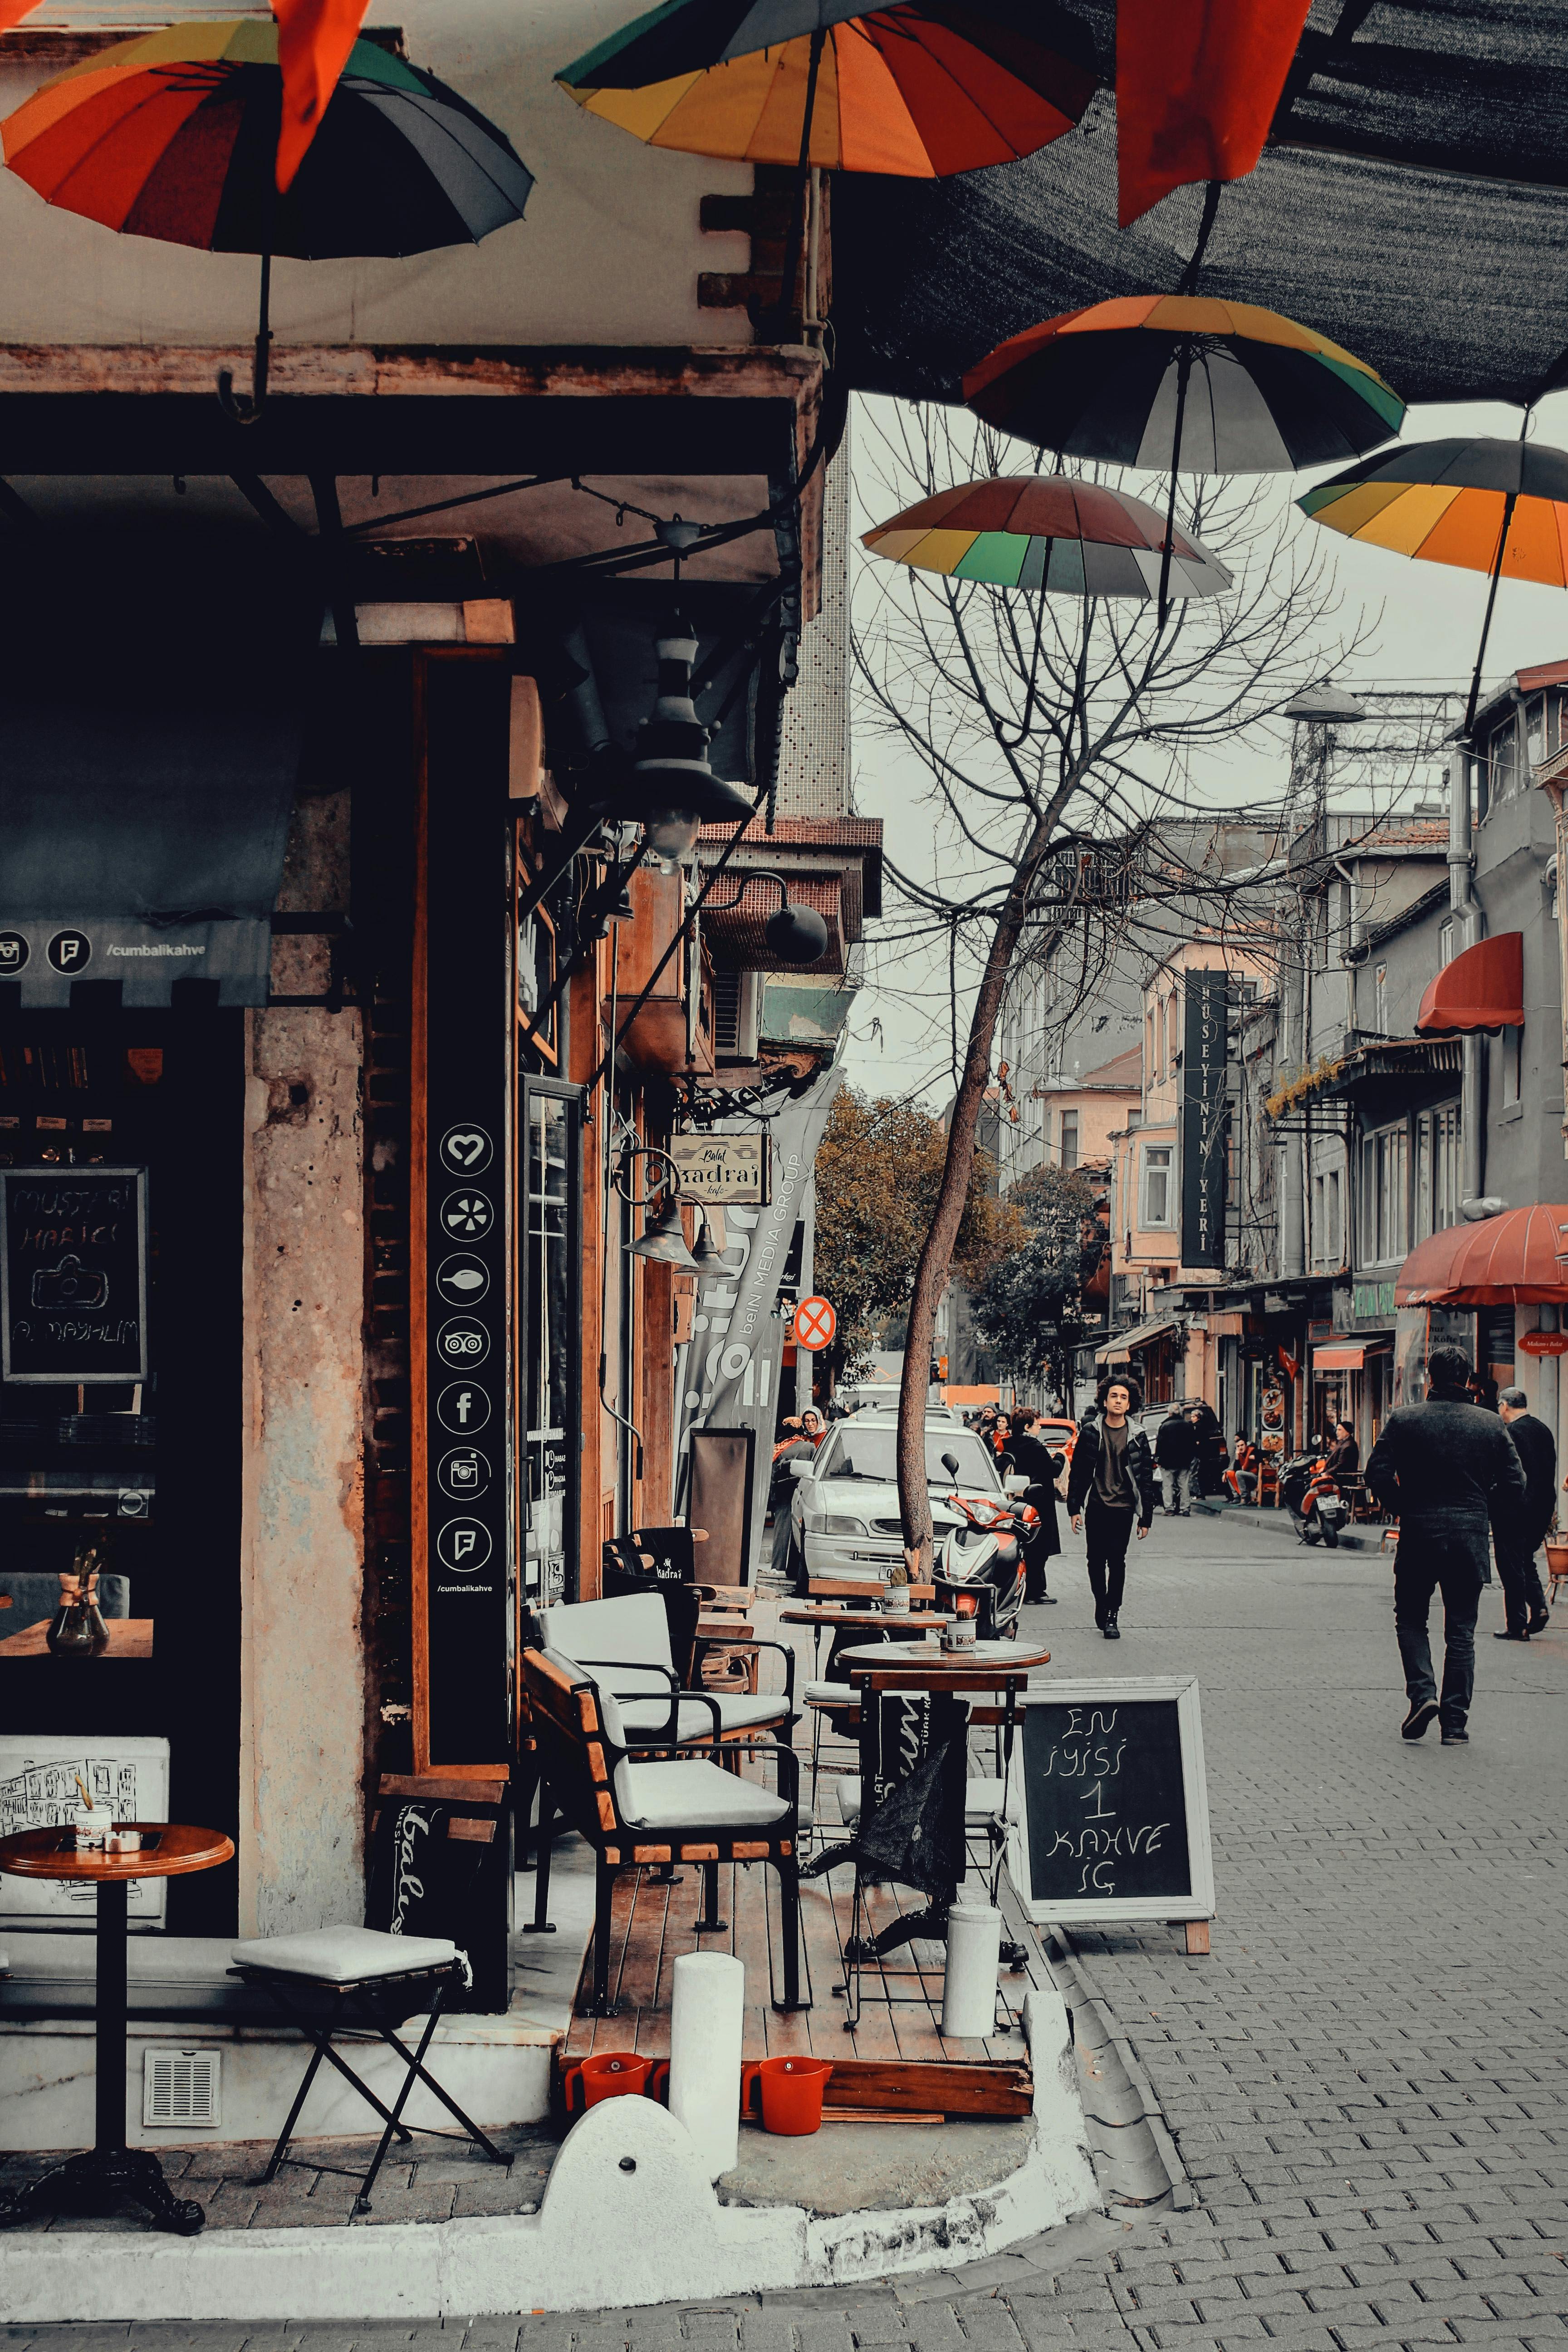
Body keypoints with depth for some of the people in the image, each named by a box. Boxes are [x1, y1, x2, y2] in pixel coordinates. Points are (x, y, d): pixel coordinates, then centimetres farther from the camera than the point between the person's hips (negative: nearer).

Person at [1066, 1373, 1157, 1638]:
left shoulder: (1137, 1438, 3)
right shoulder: (1090, 1432, 3)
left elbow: (1146, 1479, 6)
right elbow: (1078, 1472, 6)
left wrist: (1146, 1518, 2)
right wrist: (1074, 1508, 0)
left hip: (1123, 1509, -1)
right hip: (1097, 1507, 1)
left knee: (1117, 1561, -7)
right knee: (1096, 1561, 6)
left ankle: (1112, 1616, -3)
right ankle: (1101, 1603, 27)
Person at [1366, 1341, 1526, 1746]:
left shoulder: (1404, 1420, -3)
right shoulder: (1491, 1425, 1)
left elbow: (1378, 1475, -8)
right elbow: (1515, 1485, 0)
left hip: (1418, 1533, -1)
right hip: (1470, 1537, 1)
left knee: (1410, 1618, 15)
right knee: (1461, 1630, 8)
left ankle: (1423, 1693, -6)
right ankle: (1455, 1721, 6)